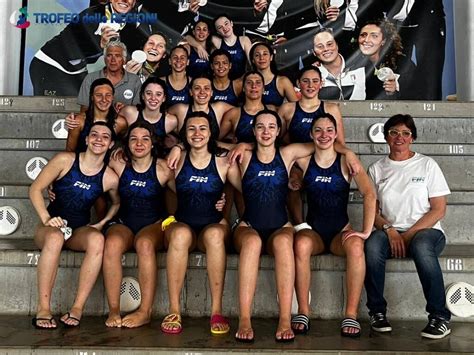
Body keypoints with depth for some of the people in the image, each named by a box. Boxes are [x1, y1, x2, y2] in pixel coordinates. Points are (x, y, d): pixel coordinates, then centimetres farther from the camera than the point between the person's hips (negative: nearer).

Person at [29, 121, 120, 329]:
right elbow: (35, 189, -4)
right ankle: (43, 308, -28)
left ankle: (77, 308, -28)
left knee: (97, 240, -34)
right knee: (55, 237, -38)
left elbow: (117, 203, 18)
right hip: (51, 227, -1)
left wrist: (102, 223, 2)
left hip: (80, 231, 2)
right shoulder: (65, 160, -6)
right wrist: (46, 218, -17)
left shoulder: (110, 178, -2)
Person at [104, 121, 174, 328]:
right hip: (123, 223, 2)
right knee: (112, 243, -32)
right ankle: (113, 310, -24)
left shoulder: (163, 169, -2)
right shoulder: (119, 163, 3)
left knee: (145, 243, -36)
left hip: (154, 225, -1)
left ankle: (145, 311, -28)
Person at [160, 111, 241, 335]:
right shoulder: (177, 160, 8)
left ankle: (217, 311, -31)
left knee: (215, 234, -35)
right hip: (181, 225, 0)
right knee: (181, 233, -35)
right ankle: (174, 311, -31)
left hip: (214, 226, 0)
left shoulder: (224, 163, 6)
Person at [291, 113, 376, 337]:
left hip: (340, 231, 0)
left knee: (356, 247, -33)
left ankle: (351, 315, -25)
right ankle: (303, 312, -24)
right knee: (301, 244, -33)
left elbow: (369, 194, -11)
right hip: (313, 231, 1)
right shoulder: (304, 161, 3)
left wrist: (366, 231, -19)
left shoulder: (346, 161, -1)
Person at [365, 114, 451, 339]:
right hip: (389, 232, 2)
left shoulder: (427, 165, 7)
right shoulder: (376, 169, 13)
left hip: (425, 231, -2)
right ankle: (377, 312, -18)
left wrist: (409, 234, -12)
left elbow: (438, 210, 0)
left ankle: (439, 316, -22)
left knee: (421, 247, -37)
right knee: (372, 244, -33)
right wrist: (389, 230, -12)